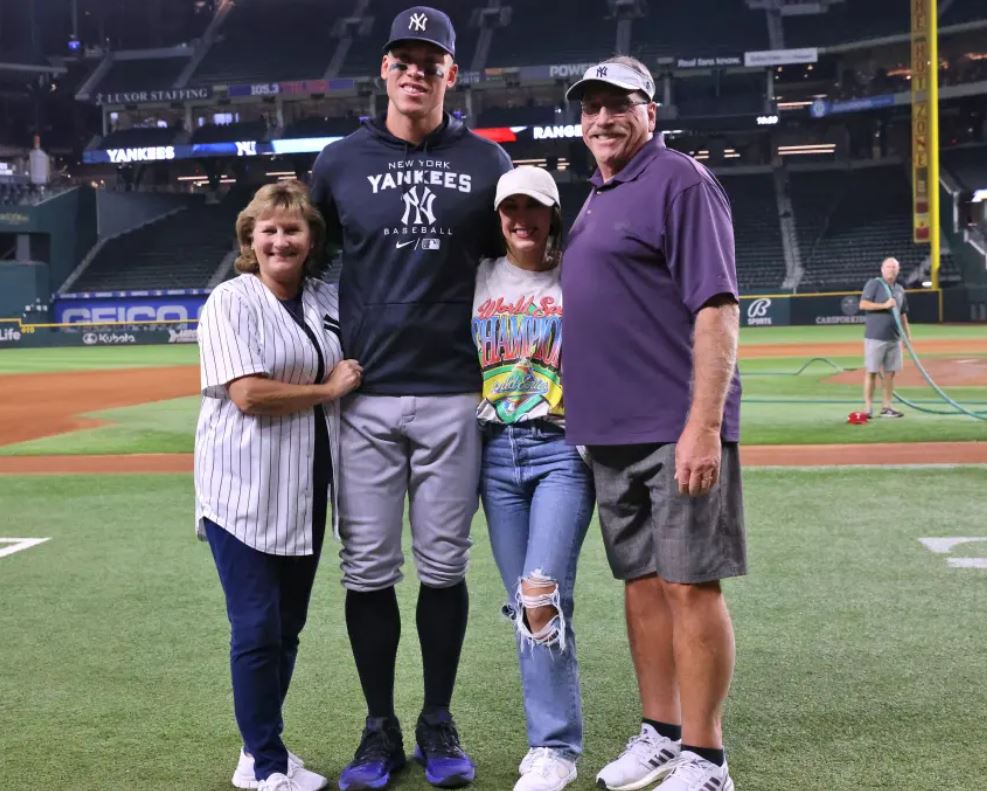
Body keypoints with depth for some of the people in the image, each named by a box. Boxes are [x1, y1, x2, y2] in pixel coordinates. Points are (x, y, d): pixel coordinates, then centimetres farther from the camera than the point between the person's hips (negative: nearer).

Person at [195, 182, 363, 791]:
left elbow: (354, 367, 25)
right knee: (259, 630, -2)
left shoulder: (329, 301, 11)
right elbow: (248, 395, -17)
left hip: (305, 492, 6)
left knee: (288, 625, 13)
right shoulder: (231, 301, -7)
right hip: (246, 490, -6)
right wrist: (328, 390, -9)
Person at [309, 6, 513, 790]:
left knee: (444, 567, 5)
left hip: (453, 396, 0)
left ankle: (439, 725, 20)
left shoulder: (487, 163, 6)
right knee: (368, 570, 3)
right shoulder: (341, 162, 6)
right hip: (363, 397, 1)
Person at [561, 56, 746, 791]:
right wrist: (585, 411, 16)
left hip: (677, 429, -8)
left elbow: (716, 308, -16)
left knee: (690, 585, -5)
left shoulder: (680, 181, -7)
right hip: (612, 431, 8)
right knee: (642, 583, 13)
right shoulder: (596, 198, 18)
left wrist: (703, 425, -23)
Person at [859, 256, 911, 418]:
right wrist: (885, 305, -18)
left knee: (890, 372, 6)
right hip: (875, 336, -6)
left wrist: (908, 335, 17)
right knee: (872, 371, -4)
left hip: (894, 338, 6)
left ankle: (886, 407, 12)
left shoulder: (899, 289, 17)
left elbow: (903, 315, 22)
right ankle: (868, 408, -1)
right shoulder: (873, 284, -3)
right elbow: (863, 304, -12)